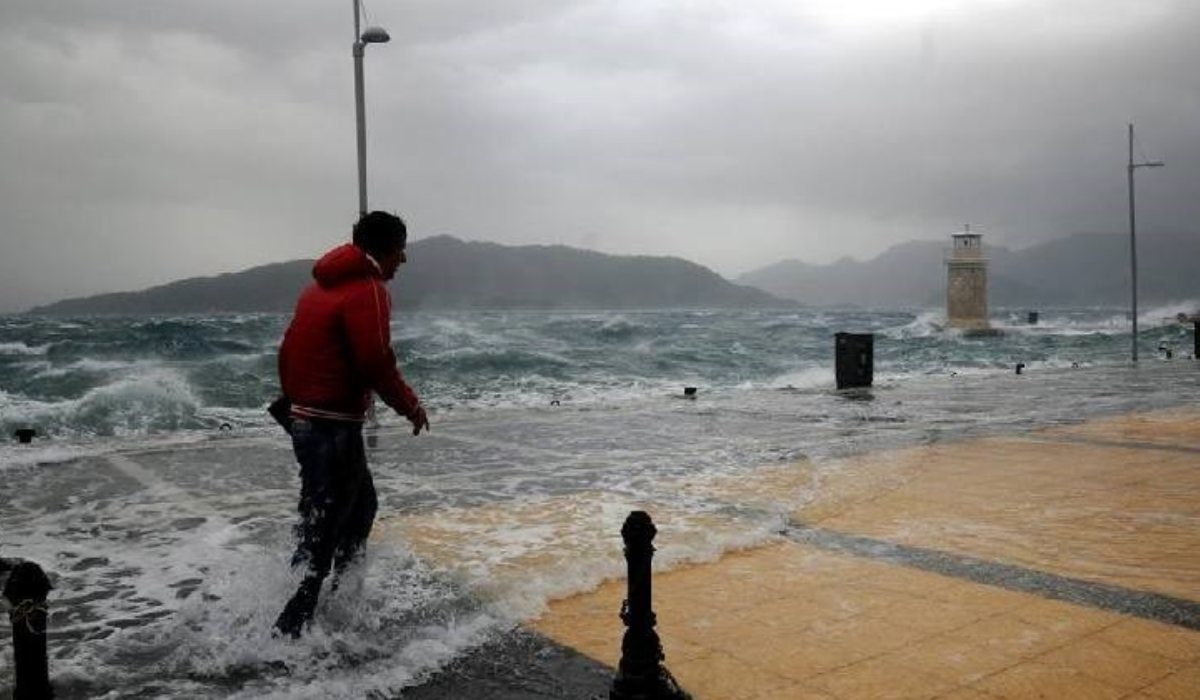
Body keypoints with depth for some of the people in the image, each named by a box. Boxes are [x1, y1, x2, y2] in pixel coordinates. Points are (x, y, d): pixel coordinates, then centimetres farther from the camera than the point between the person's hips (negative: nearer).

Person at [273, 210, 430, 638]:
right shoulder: (368, 290, -15)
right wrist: (411, 406, -7)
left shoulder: (322, 284, 14)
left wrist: (296, 398, 24)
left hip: (304, 416, 10)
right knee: (322, 530, -2)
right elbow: (376, 365, -21)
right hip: (333, 426, -10)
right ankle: (288, 630, 4)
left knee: (360, 506, 23)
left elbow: (290, 348, 17)